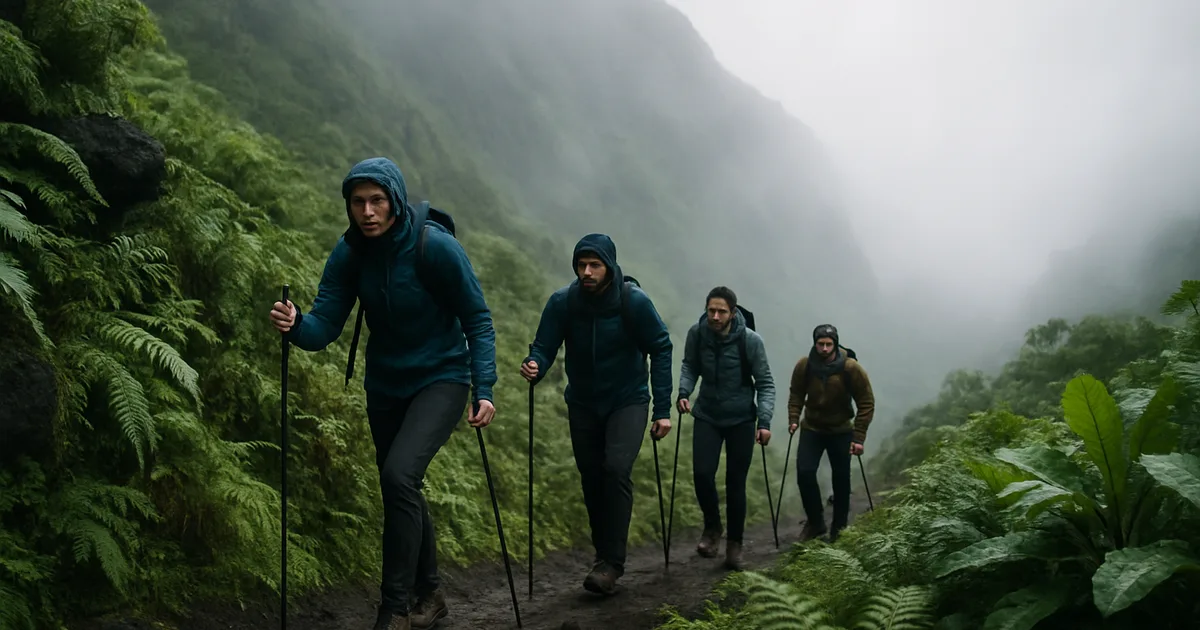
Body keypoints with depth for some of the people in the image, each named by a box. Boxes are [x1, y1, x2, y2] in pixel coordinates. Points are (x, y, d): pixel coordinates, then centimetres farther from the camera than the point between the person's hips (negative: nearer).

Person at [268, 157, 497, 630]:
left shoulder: (436, 247, -20)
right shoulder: (349, 254, -8)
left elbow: (477, 320, -14)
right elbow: (325, 325, -12)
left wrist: (484, 389, -22)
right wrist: (296, 325, -35)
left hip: (440, 378, -6)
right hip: (385, 386, 6)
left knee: (399, 475, -25)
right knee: (402, 490, 15)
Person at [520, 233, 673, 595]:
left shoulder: (635, 302, -17)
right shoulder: (562, 301, -13)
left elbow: (660, 349, -10)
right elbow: (544, 346, -12)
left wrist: (663, 409, -14)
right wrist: (534, 367, -38)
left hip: (627, 400, -3)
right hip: (582, 403, 3)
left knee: (617, 469, -21)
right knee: (591, 479, 8)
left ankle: (612, 562, -15)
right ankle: (603, 555, 25)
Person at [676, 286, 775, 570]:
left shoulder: (750, 340, -18)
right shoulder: (697, 333, -11)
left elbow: (765, 383, -11)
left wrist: (764, 422, -19)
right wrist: (684, 391, -13)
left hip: (741, 419, -2)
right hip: (707, 415, 2)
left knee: (736, 483, 1)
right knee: (702, 473, -13)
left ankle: (734, 544, 18)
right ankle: (712, 528, 13)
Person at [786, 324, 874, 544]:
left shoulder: (851, 368, -18)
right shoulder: (804, 365, -13)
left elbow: (866, 403, -12)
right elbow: (796, 394, 4)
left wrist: (859, 437, -15)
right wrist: (793, 419, -10)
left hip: (841, 431, -1)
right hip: (811, 429, 1)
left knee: (841, 479, 5)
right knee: (804, 472, -11)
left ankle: (839, 527, 22)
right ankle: (815, 522, 7)